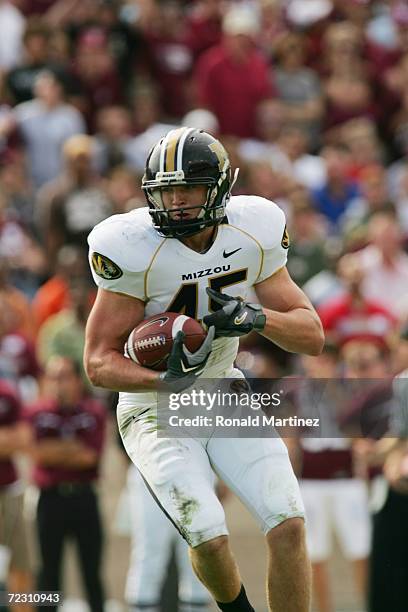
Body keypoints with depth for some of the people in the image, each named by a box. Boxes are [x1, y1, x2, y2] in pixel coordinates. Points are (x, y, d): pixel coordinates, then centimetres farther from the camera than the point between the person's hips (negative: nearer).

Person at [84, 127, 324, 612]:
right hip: (156, 409, -4)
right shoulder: (134, 249, -21)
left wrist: (258, 318, -25)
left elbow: (313, 335, -4)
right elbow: (99, 362, -18)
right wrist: (164, 381, -37)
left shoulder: (253, 235, -9)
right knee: (208, 538, -18)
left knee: (289, 526, -13)